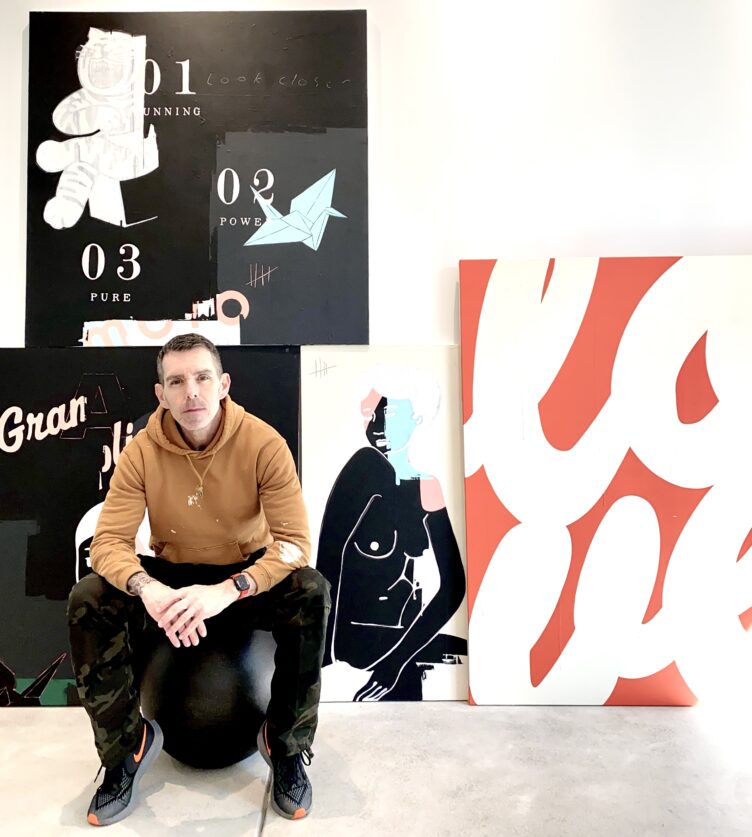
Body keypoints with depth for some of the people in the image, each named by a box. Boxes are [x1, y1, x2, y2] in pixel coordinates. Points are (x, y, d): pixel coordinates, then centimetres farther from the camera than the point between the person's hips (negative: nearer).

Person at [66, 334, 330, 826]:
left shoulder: (264, 443, -22)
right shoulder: (142, 451, -15)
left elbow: (294, 541, -26)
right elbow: (109, 541, -17)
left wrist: (228, 590, -42)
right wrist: (146, 588, -40)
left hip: (249, 572, -2)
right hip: (173, 574, 2)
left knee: (311, 593, -31)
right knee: (88, 601, -21)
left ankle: (287, 746, -8)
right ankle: (128, 743, 1)